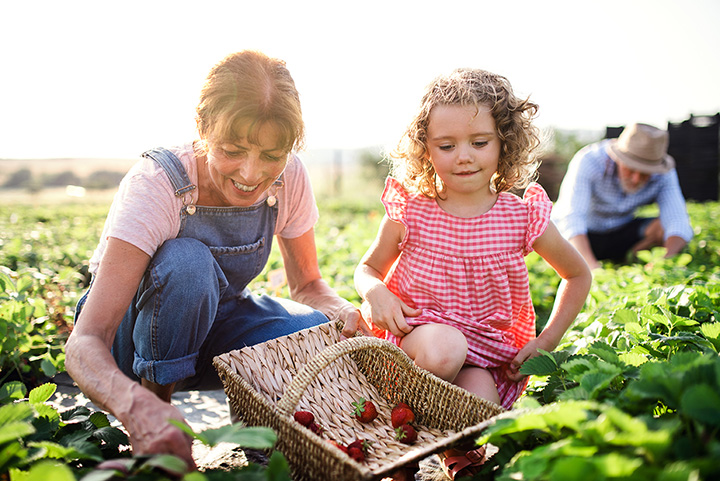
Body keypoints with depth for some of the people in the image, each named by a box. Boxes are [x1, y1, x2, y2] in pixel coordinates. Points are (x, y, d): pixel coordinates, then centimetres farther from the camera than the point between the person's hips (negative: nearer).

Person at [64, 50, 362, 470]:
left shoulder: (289, 177, -18)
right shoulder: (155, 185, -31)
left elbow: (308, 284, -5)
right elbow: (85, 343, -36)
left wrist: (347, 313, -29)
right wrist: (138, 405, -57)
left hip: (210, 324, 3)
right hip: (132, 335, -3)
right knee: (186, 261, -37)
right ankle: (156, 396, -13)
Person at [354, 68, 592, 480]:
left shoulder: (524, 217, -5)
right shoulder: (408, 212, -6)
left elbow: (579, 276, 12)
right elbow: (369, 267, 11)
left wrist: (546, 343, 3)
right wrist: (375, 291, -14)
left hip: (488, 352, 1)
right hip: (414, 334, 0)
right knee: (444, 347, -35)